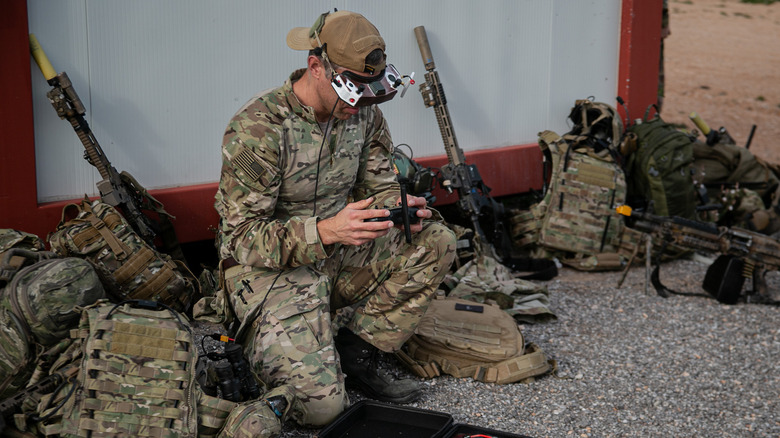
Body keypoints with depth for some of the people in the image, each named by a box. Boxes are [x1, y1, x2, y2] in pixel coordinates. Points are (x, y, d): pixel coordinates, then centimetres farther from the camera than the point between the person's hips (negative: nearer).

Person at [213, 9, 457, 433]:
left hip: (337, 257, 7)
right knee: (321, 405, -21)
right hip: (269, 267, -7)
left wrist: (400, 207, -18)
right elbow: (242, 237, -22)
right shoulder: (257, 127, -23)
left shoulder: (364, 114, -2)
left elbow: (378, 185, 8)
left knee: (436, 242, -11)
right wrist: (326, 231, -37)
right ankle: (258, 343, 11)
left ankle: (353, 352, -2)